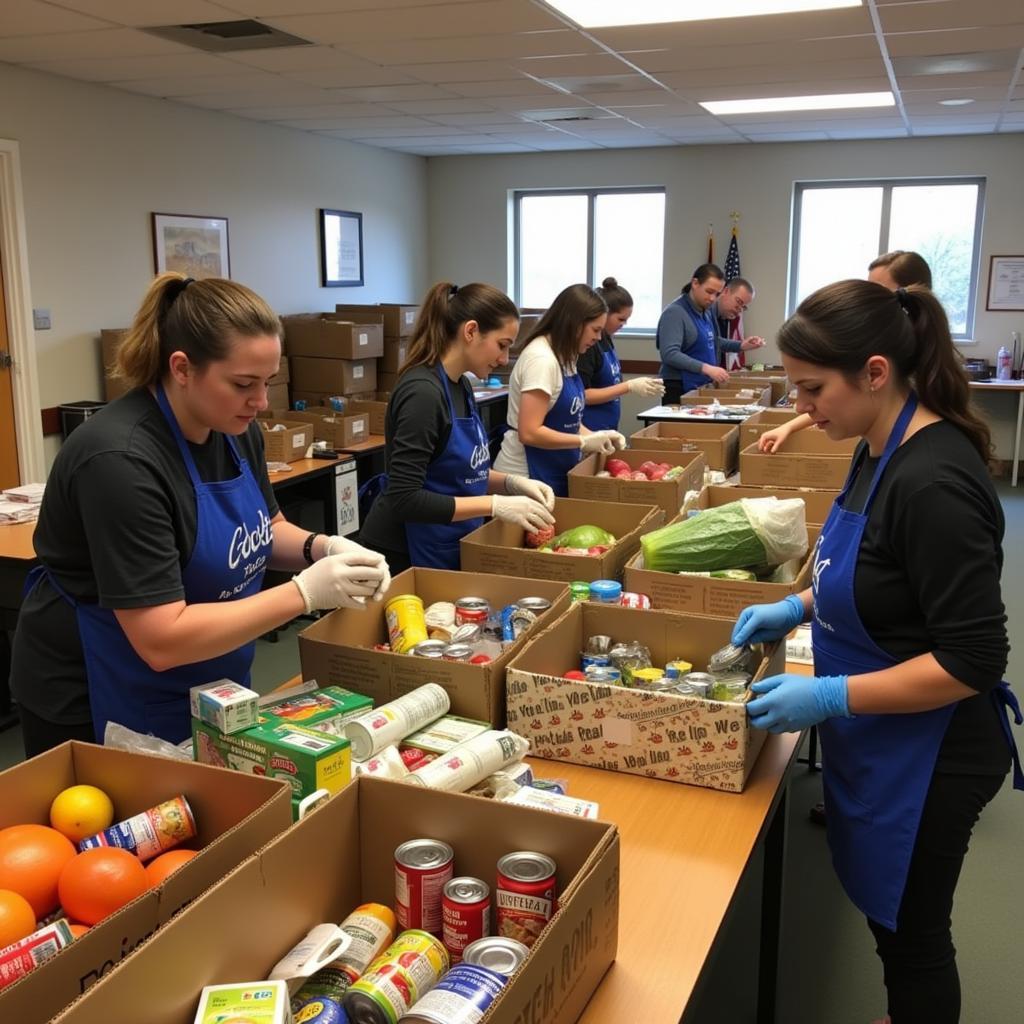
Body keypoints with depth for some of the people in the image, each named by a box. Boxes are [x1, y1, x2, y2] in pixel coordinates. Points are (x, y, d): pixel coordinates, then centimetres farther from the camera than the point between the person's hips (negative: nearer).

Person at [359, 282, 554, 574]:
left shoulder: (461, 386, 5)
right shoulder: (423, 391, -22)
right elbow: (404, 499, -27)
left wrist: (512, 482, -1)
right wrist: (496, 505, -25)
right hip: (402, 559, -9)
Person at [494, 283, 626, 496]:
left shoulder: (564, 356, 8)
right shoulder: (541, 359, -20)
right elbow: (529, 433, -25)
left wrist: (595, 436, 1)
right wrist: (585, 442, -18)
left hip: (556, 474, 9)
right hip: (527, 476, -9)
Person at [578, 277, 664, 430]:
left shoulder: (605, 339, 10)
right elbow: (582, 395, -21)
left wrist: (637, 385, 2)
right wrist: (630, 386, -21)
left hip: (606, 429, 9)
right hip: (589, 430, -9)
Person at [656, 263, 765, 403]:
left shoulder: (706, 311, 10)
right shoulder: (675, 312, -16)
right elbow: (670, 354, -27)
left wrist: (741, 346, 13)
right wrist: (706, 368, -33)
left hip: (703, 387, 8)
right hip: (680, 389, -8)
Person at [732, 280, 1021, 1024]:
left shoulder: (932, 482, -28)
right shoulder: (884, 451, 0)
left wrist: (830, 696, -26)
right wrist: (800, 606, 4)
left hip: (925, 755, -9)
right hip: (881, 744, 9)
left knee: (910, 931, 14)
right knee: (894, 920, 26)